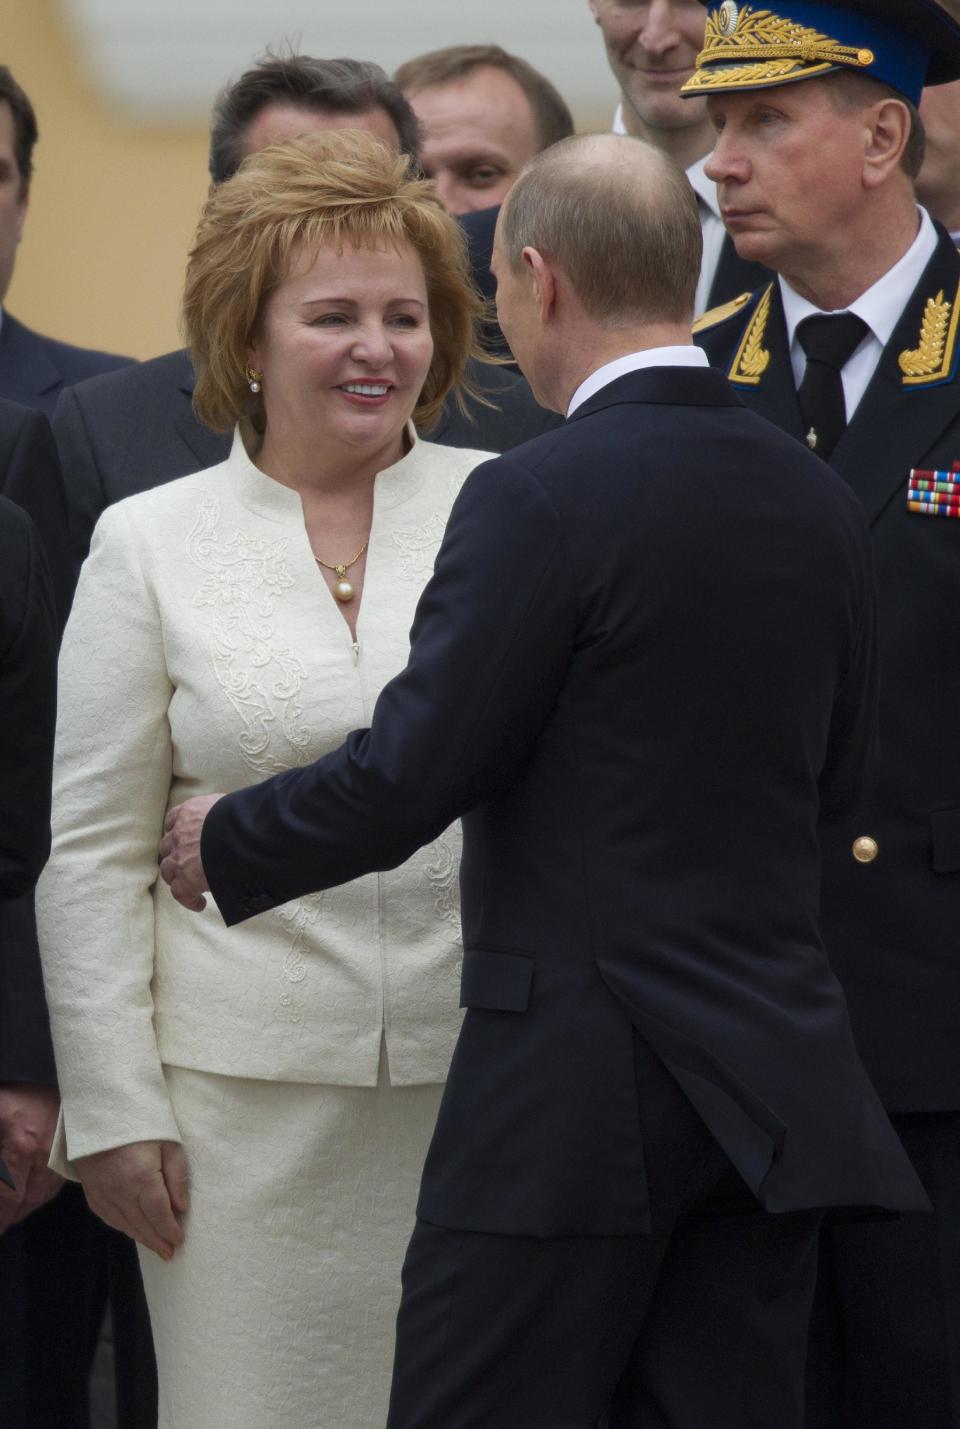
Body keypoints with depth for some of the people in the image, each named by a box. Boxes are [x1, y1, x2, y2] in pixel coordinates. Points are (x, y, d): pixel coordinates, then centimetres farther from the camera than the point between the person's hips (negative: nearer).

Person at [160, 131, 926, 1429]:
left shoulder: (539, 500, -14)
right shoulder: (818, 500, 8)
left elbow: (406, 776, -12)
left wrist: (227, 844, 5)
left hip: (581, 1078, -7)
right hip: (776, 1073, 7)